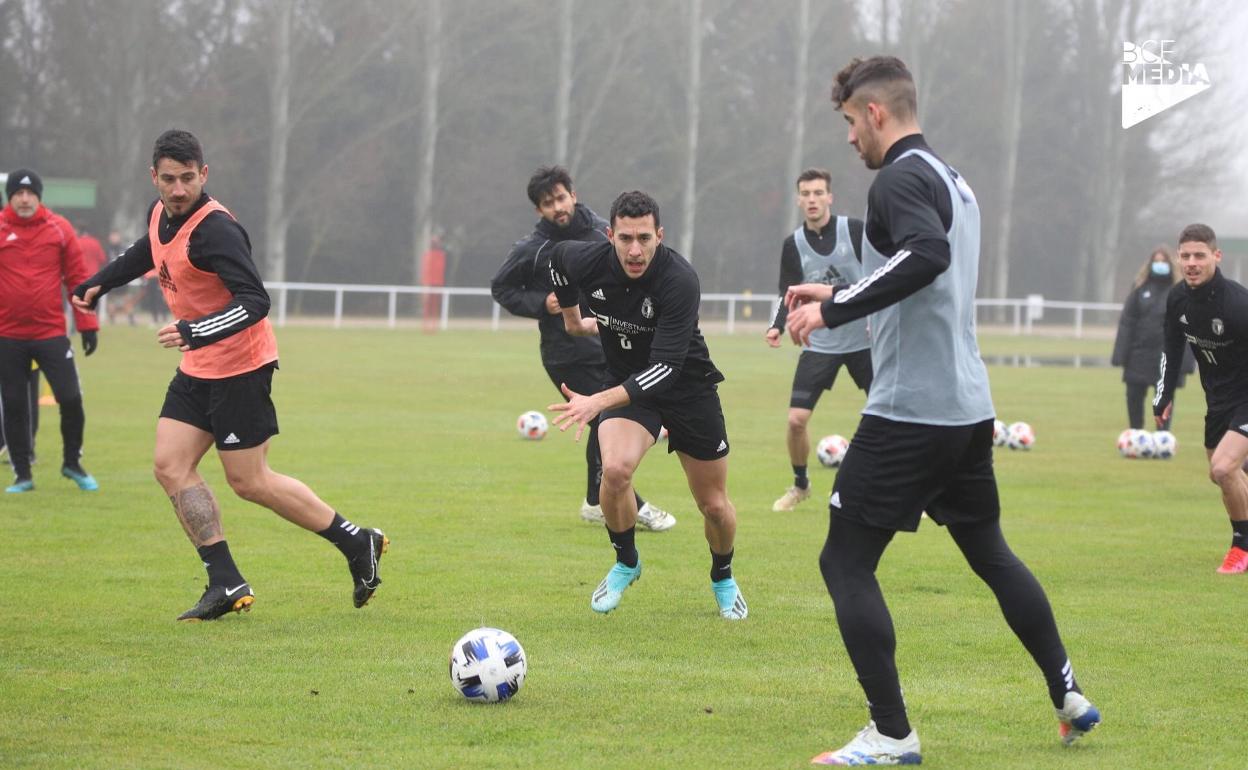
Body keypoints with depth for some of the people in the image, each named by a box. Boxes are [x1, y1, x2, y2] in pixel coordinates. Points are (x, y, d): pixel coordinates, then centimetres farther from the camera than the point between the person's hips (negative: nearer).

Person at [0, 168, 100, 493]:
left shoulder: (59, 229, 2)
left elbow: (77, 278, 4)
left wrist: (87, 325, 2)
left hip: (51, 332, 0)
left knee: (71, 399, -5)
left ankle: (72, 463, 16)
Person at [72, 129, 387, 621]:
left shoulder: (214, 230, -24)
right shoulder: (160, 216, 3)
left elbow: (255, 302, -31)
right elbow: (145, 253, 28)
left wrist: (195, 332, -42)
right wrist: (97, 284, 38)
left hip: (239, 366, -9)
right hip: (197, 370, 9)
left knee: (249, 482, -3)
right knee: (170, 466, 0)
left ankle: (358, 543, 12)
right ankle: (226, 585, 2)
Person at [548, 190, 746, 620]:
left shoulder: (680, 281, -32)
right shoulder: (588, 263, -20)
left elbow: (666, 367, -37)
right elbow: (556, 256, 7)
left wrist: (599, 402, -46)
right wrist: (572, 317, 16)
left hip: (689, 387, -2)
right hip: (627, 384, 2)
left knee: (714, 506, 5)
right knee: (615, 469, -27)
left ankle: (723, 577, 37)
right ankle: (626, 563, 0)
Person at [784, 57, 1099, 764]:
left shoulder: (903, 178, -12)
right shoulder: (954, 181, 17)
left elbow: (927, 254, -33)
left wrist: (833, 308, -29)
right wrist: (838, 295, 31)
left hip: (910, 411, -9)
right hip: (969, 407, 9)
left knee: (846, 562, -2)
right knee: (990, 553, 22)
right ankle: (1070, 698, 26)